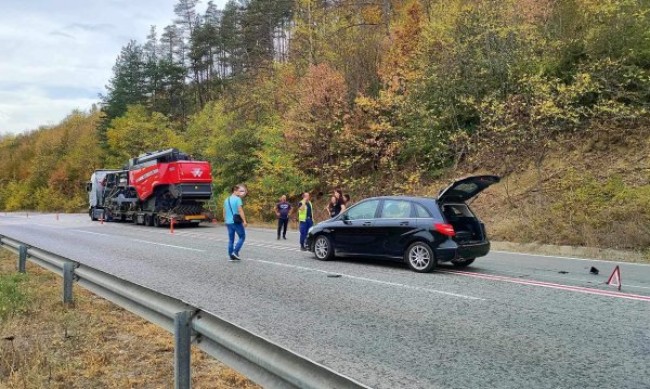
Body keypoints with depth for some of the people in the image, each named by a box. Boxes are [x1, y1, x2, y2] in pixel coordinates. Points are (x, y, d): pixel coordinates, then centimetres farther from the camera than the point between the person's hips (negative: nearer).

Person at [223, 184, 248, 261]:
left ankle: (231, 256, 10)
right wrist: (244, 221, -17)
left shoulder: (226, 200, 13)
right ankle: (235, 252, -5)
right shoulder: (238, 199, -10)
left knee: (231, 239, 11)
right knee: (242, 237, 5)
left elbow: (224, 212, 18)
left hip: (229, 222, 7)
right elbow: (240, 211, -17)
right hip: (236, 222, -7)